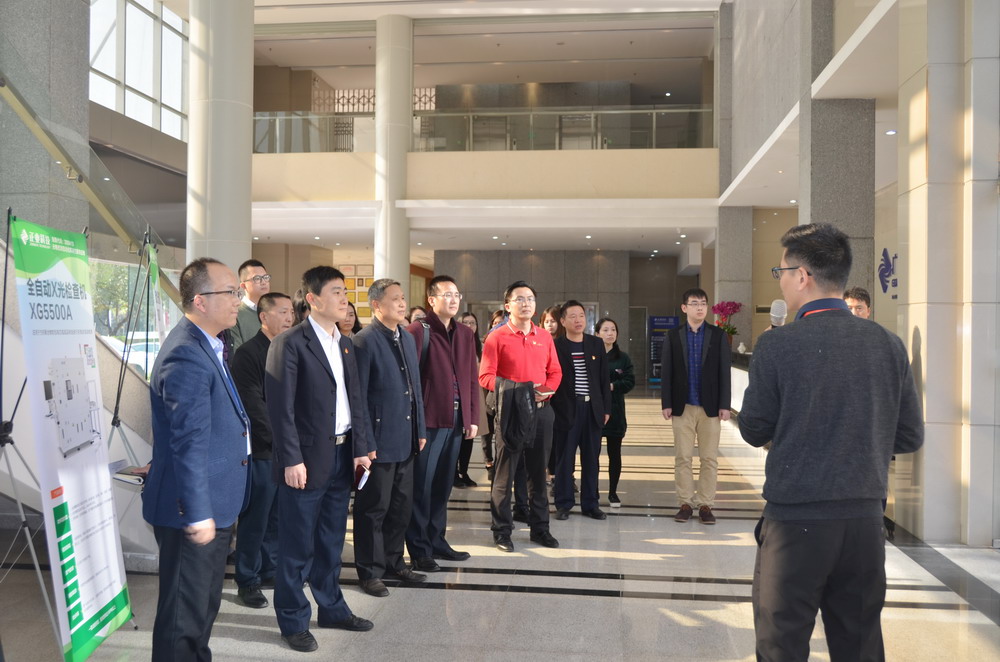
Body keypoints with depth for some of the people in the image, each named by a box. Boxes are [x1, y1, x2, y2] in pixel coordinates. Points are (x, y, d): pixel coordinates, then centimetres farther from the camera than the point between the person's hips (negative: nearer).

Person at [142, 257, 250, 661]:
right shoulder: (186, 356, -23)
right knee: (185, 611, 5)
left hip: (214, 505, 10)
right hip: (194, 510, -10)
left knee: (204, 602, 24)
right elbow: (189, 443, -25)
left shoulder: (205, 345, 9)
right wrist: (198, 515, -22)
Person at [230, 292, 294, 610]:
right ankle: (247, 581, 15)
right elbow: (254, 405, -15)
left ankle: (270, 570, 28)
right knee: (255, 520, 2)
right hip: (261, 451, -7)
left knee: (278, 517, 14)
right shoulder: (248, 353, -10)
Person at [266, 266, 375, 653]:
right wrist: (292, 460, -17)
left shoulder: (345, 344, 11)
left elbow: (356, 399, 11)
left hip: (342, 456, 7)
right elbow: (281, 408, -14)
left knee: (331, 541, 18)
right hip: (308, 458, -7)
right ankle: (293, 621, 19)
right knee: (297, 546, 5)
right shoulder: (289, 344, -11)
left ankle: (331, 608, 32)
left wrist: (361, 447, 3)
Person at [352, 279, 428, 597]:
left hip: (406, 439, 7)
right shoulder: (365, 341, -13)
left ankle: (394, 562, 32)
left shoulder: (407, 338, 11)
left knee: (402, 505, 16)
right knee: (373, 508, 5)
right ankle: (370, 571, 19)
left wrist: (420, 429, 12)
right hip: (379, 440, -7)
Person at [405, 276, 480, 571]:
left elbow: (472, 379, 13)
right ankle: (419, 549, 12)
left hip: (457, 421, 6)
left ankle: (436, 540, 26)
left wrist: (473, 418, 9)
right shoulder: (419, 331, -8)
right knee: (422, 486, 2)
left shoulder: (465, 334, 13)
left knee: (443, 484, 14)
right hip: (428, 421, -6)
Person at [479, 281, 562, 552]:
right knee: (505, 472, 1)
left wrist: (546, 389, -8)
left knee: (538, 471, 12)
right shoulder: (497, 337, -4)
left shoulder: (544, 337, 10)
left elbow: (555, 372, 13)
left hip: (541, 410, 4)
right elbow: (486, 376, -9)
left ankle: (540, 528, 23)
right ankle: (502, 531, 11)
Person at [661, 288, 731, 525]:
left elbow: (724, 372, 0)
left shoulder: (718, 335, 3)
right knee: (682, 458, 4)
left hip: (710, 407, 0)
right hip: (683, 407, 0)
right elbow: (667, 372, 2)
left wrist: (724, 405, -5)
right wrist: (666, 403, -3)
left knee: (709, 459, 3)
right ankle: (686, 503, 14)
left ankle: (705, 504, 12)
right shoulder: (673, 336, 4)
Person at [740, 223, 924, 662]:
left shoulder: (777, 345, -13)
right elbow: (909, 438, 5)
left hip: (795, 521, -4)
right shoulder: (889, 344, 0)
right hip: (865, 520, 4)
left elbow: (754, 431, -3)